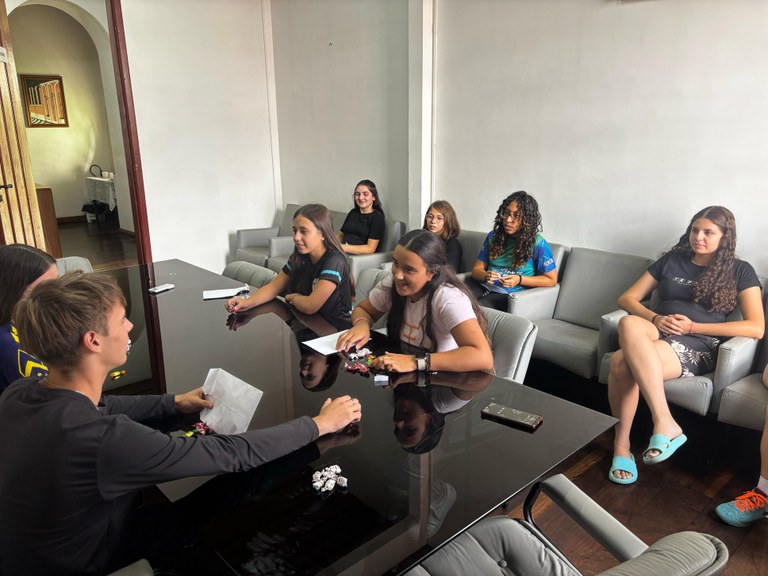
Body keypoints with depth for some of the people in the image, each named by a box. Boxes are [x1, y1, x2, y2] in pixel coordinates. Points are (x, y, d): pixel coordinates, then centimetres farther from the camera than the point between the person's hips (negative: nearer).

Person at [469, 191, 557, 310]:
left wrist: (519, 280, -12)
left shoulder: (538, 244, -2)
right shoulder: (493, 236, 13)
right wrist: (486, 276, -13)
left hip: (511, 294, -4)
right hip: (483, 286, 4)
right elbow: (477, 269, 13)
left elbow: (551, 279, 2)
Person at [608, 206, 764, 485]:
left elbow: (756, 328, 1)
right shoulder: (671, 260, 22)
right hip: (656, 334, 4)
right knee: (629, 324, -37)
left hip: (698, 347, -3)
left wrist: (692, 326, -7)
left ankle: (622, 445, -24)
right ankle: (666, 425, -34)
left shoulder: (740, 271, 13)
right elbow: (627, 299, 17)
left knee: (622, 362, -36)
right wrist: (655, 319, -5)